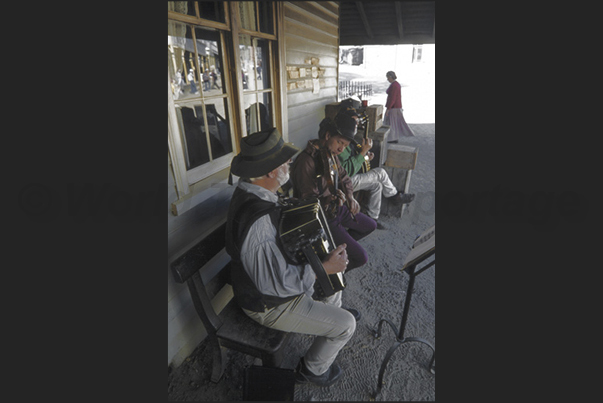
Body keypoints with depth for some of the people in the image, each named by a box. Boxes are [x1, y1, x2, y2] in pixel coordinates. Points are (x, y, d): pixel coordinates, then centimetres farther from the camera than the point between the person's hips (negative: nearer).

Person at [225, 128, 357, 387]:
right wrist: (324, 267, -27)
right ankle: (312, 370, 26)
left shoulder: (252, 190, -7)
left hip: (278, 276, 9)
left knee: (335, 270, 23)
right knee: (346, 324, -2)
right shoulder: (256, 222, -40)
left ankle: (332, 311, 52)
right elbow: (276, 283, -35)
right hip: (270, 303, -9)